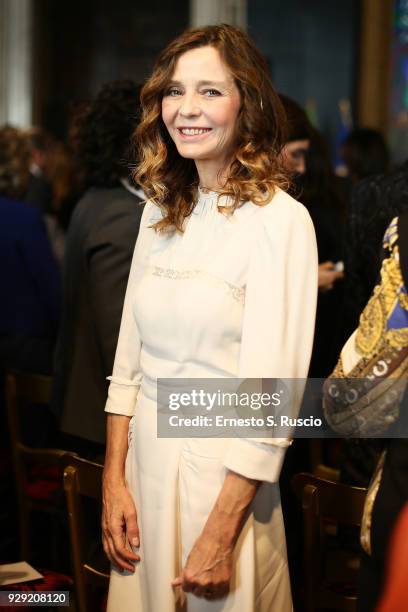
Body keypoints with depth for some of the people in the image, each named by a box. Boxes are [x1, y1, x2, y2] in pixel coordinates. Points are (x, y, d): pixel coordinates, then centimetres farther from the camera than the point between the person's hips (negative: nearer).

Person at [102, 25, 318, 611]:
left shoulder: (280, 220, -14)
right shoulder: (161, 212, 7)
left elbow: (271, 391, -17)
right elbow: (129, 358, 7)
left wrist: (220, 536, -18)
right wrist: (114, 480, -1)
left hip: (224, 469, -6)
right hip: (143, 456, 6)